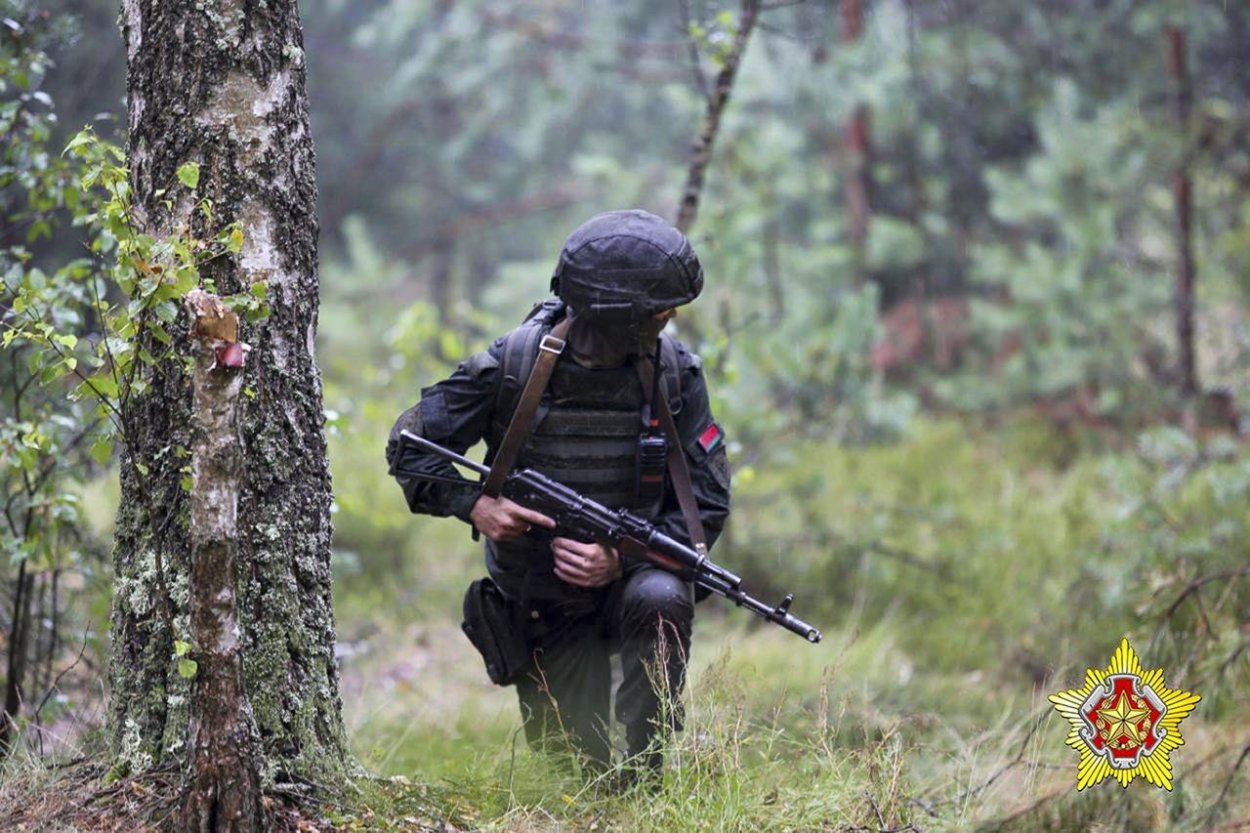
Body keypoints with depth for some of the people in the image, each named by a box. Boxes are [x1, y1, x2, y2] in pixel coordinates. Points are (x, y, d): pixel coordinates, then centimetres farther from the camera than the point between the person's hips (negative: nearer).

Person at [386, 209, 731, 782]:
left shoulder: (675, 373, -11)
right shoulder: (511, 367, -16)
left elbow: (707, 503, -10)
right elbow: (409, 449, -6)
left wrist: (623, 557, -25)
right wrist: (474, 504, -23)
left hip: (633, 575, 0)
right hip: (544, 603, 0)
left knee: (660, 599, -36)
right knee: (575, 764, 0)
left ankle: (643, 774, -21)